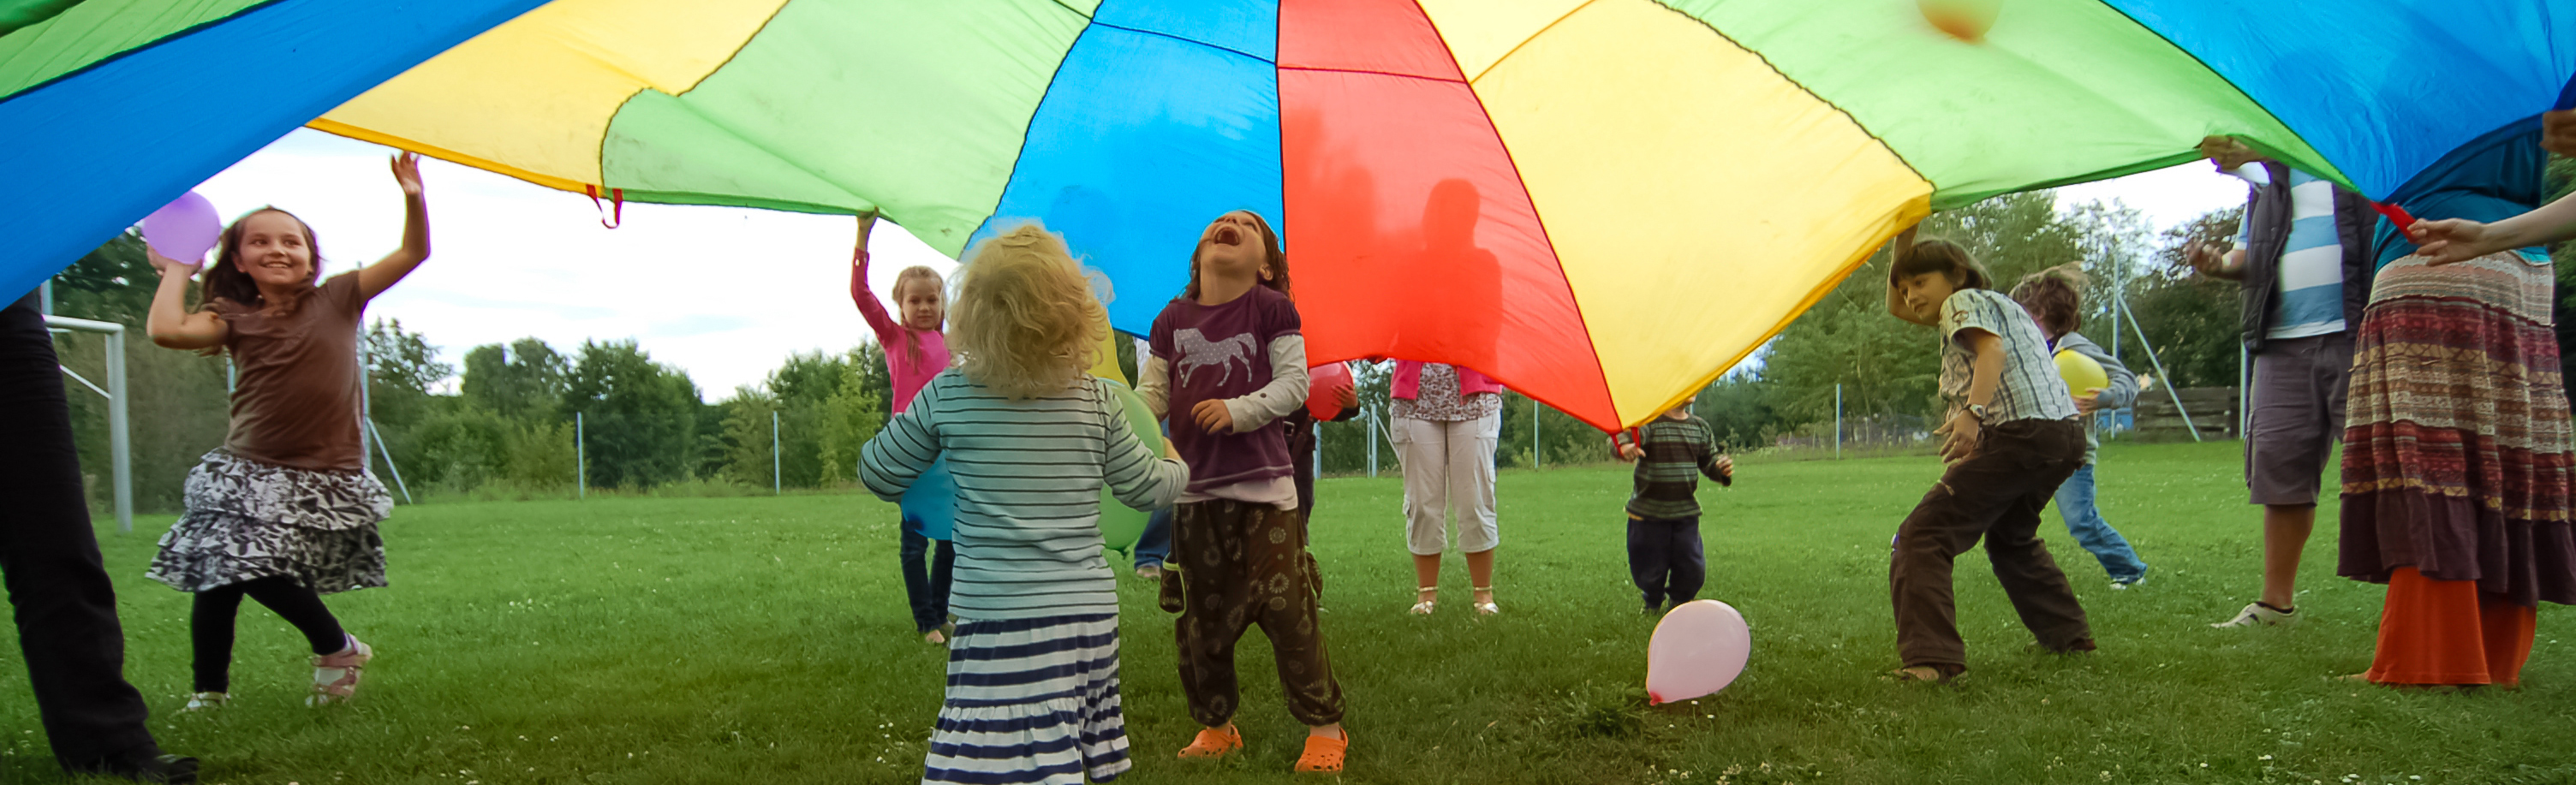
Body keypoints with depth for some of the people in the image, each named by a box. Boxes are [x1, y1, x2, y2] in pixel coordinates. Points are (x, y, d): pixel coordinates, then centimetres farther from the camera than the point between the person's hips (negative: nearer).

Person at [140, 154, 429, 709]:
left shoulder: (338, 300, 1)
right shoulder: (234, 319, 3)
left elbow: (413, 253, -3)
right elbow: (165, 330, -16)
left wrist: (414, 199, -19)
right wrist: (177, 271, 0)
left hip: (325, 477, -3)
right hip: (247, 471, 3)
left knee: (264, 569, -12)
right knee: (217, 578, -2)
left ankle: (336, 649, 12)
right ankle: (209, 691, 17)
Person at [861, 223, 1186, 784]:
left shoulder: (946, 395, -3)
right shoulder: (1098, 401, 1)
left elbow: (878, 475, 10)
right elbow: (1147, 488, 11)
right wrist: (1179, 468, 34)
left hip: (1000, 617, -3)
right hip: (1091, 610, 3)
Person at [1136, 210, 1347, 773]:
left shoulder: (1270, 308, 0)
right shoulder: (1173, 320, 10)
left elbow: (1294, 382, -5)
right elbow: (1153, 392, 8)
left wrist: (1238, 410, -18)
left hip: (1263, 484, -4)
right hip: (1195, 489, 4)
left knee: (1286, 609, -6)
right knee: (1200, 618, 10)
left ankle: (1325, 726, 8)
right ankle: (1216, 725, 27)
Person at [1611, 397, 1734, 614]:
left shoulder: (1700, 427, 6)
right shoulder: (1648, 422, -12)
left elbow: (1709, 460, 14)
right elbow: (1622, 433, -30)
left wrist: (1723, 469, -10)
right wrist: (1625, 445, -55)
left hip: (1686, 513, 4)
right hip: (1648, 513, -4)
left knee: (1692, 570, 4)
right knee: (1649, 571, 7)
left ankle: (1679, 601, 35)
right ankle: (1653, 602, 39)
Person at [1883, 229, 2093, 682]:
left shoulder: (1965, 300, 2)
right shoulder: (1998, 304, 30)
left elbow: (1992, 347, -20)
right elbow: (1895, 308, 37)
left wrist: (1971, 413, -36)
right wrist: (1904, 239, 28)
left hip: (2019, 433, -10)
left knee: (1922, 536, -15)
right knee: (2011, 537, 34)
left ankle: (1931, 658, -26)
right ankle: (2067, 634, 39)